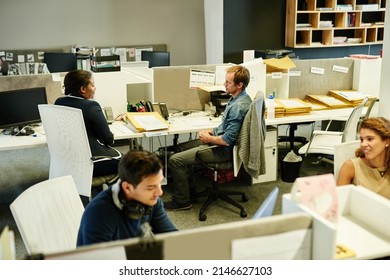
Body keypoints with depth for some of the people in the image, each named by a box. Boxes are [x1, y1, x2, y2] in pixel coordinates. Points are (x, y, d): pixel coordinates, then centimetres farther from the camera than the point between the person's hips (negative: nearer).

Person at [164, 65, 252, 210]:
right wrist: (211, 131, 6)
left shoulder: (238, 107, -28)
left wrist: (209, 138, -11)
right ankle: (186, 185, 28)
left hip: (223, 150, -11)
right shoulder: (236, 98, 5)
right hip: (217, 141, 11)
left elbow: (227, 140, -27)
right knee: (180, 147, 21)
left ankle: (182, 201, 2)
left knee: (175, 160, -11)